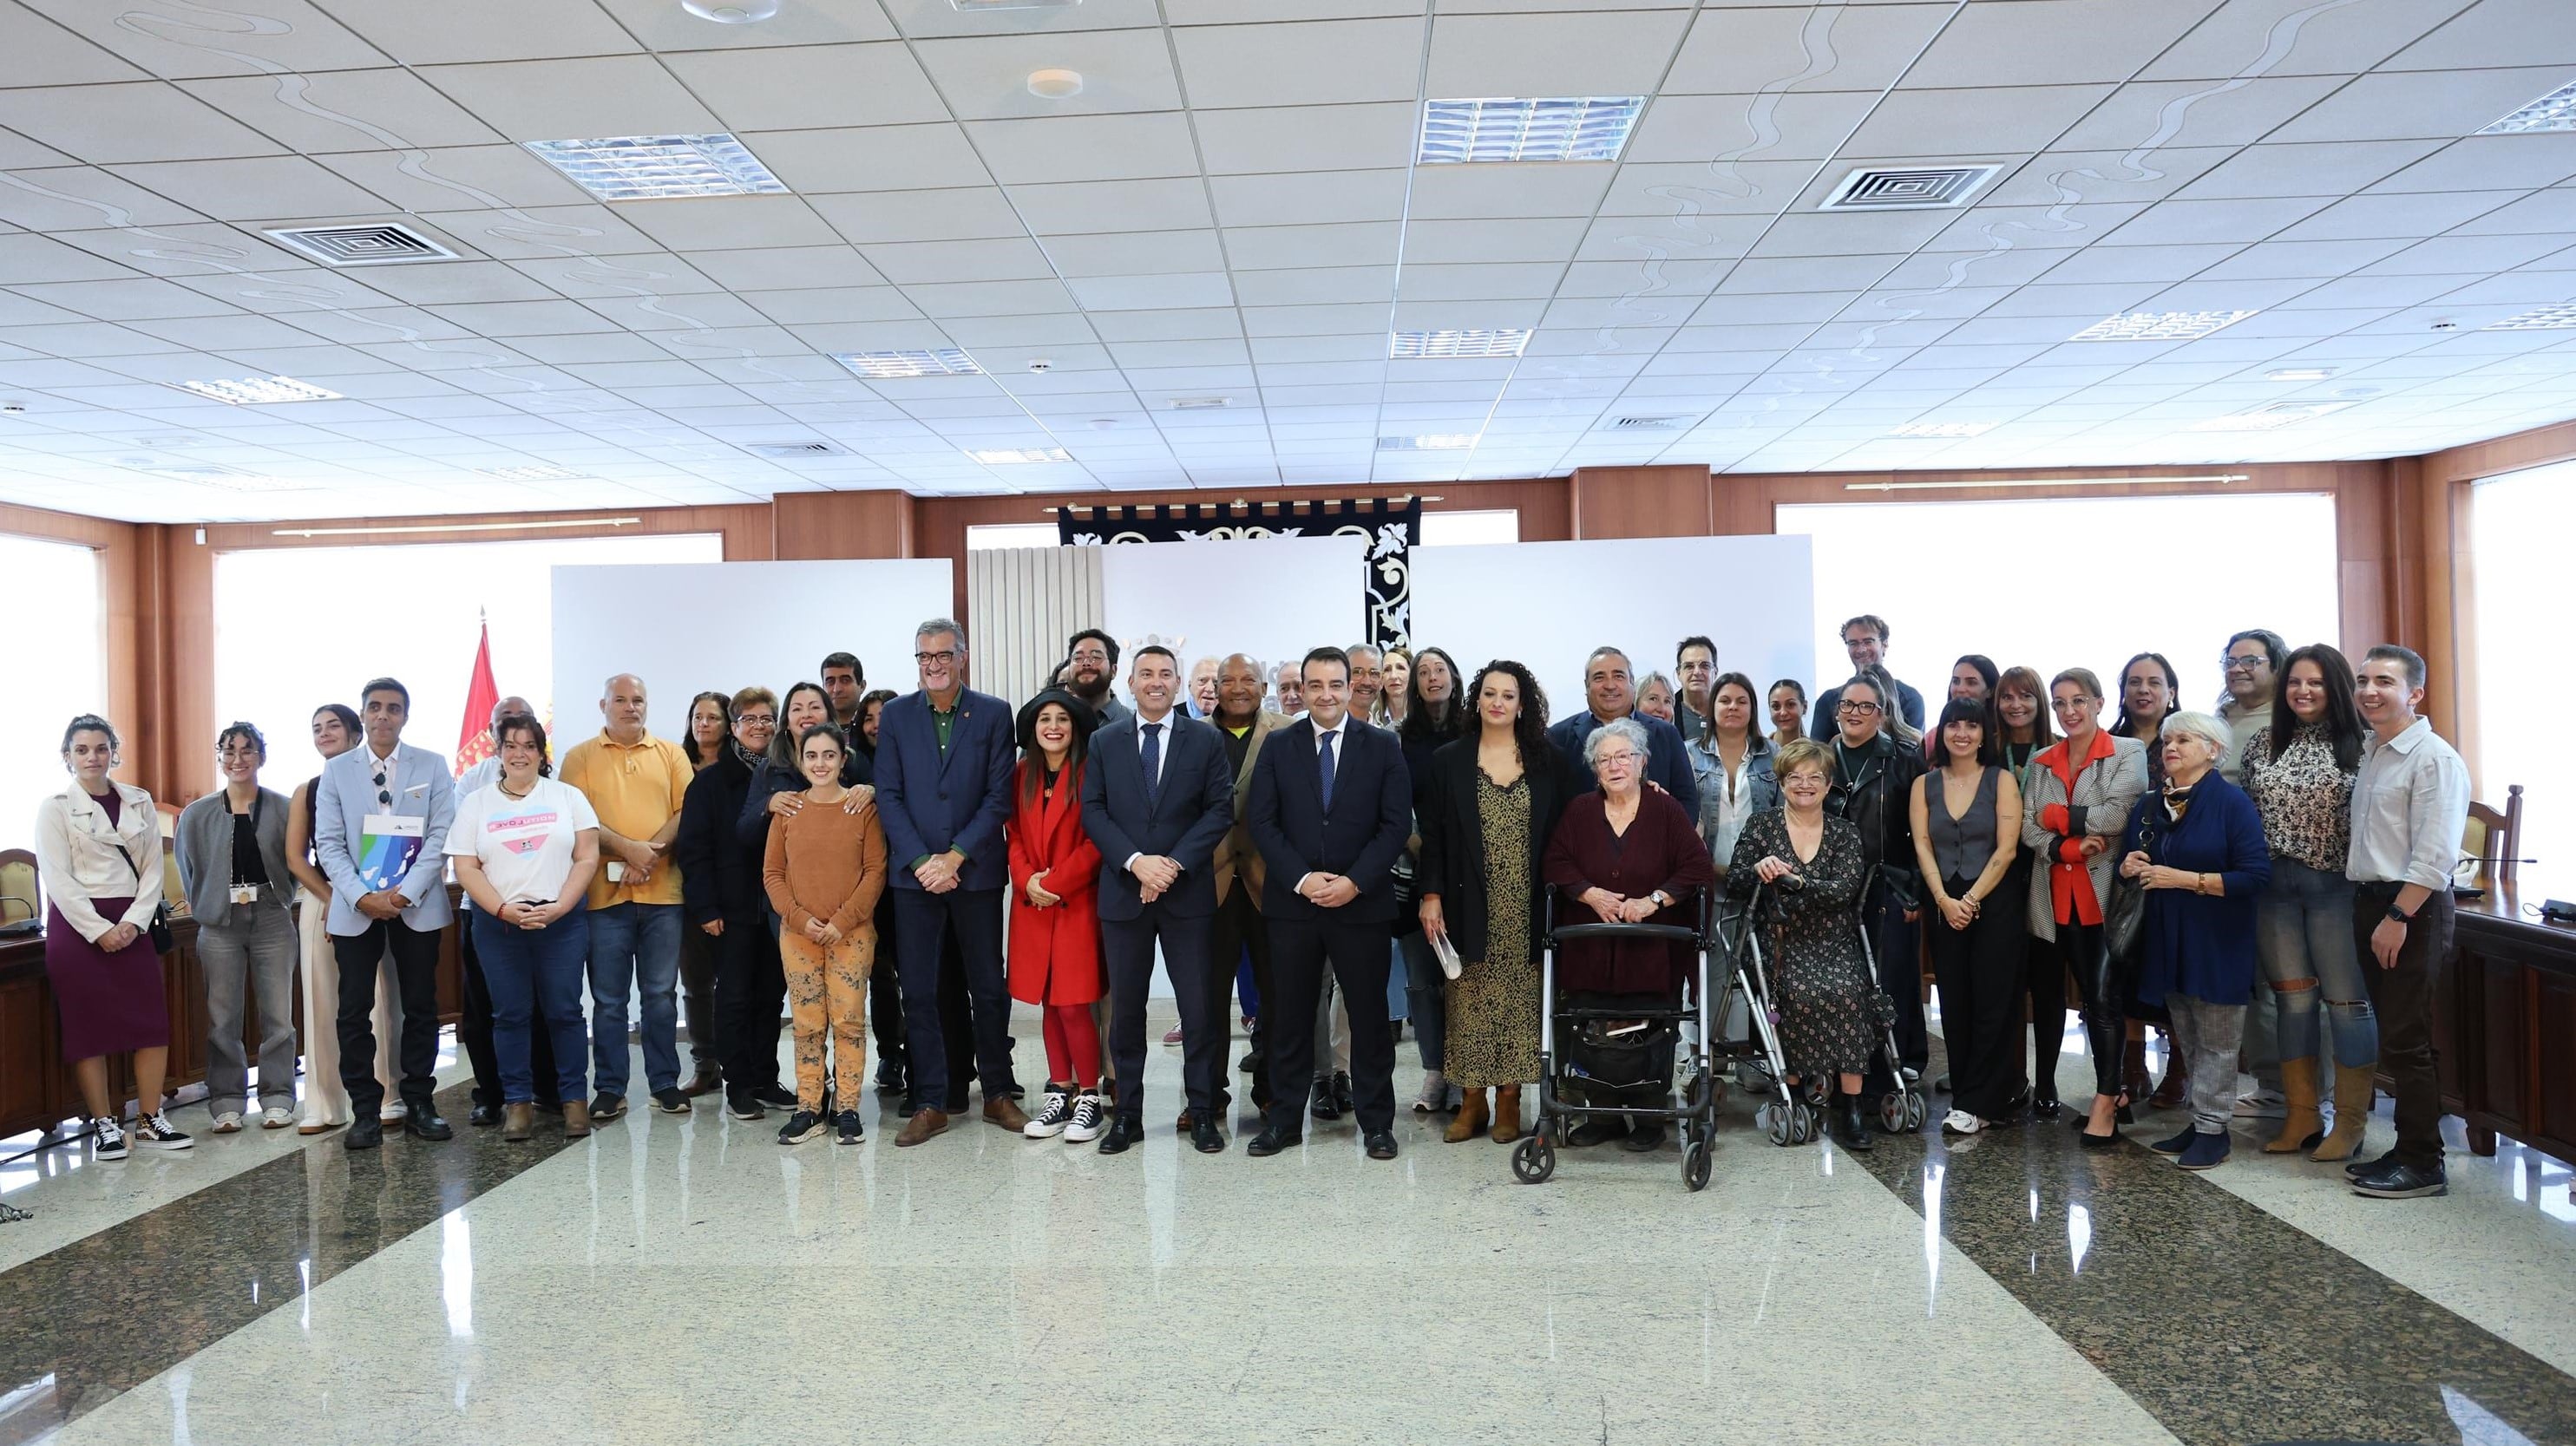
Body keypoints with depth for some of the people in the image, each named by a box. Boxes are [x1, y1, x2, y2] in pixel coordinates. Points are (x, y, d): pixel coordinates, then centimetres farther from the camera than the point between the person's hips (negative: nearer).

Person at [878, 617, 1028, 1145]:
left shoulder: (994, 713, 1)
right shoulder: (896, 715, 6)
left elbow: (999, 795, -3)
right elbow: (889, 795, 1)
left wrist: (955, 857, -11)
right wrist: (921, 860, -10)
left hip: (976, 872, -1)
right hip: (914, 873, 1)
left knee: (989, 988, 7)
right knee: (918, 992, 3)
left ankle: (998, 1094, 20)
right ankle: (931, 1103, 12)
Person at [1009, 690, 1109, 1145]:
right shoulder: (1022, 775, 10)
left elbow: (1096, 840, -9)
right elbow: (1014, 836, 10)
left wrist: (1056, 883, -13)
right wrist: (1027, 880, -7)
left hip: (1077, 903, -5)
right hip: (1032, 906, 5)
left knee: (1073, 1003, -7)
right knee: (1048, 1003, 9)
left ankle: (1089, 1099, 6)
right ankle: (1060, 1094, 18)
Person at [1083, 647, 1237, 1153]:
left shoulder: (1206, 740, 4)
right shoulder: (1104, 742, 8)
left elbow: (1221, 809, -2)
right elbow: (1093, 812, 1)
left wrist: (1174, 863, -13)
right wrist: (1136, 861, -13)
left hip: (1188, 892, -1)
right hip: (1123, 892, 1)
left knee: (1200, 1007, 1)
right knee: (1125, 1008, 7)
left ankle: (1203, 1112, 12)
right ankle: (1128, 1114, 16)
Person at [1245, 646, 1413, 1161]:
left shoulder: (1382, 746, 2)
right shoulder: (1278, 746, 5)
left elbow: (1396, 823, -3)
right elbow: (1263, 822, 1)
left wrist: (1355, 882, -13)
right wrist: (1302, 879, -11)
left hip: (1362, 902, -1)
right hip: (1292, 901, 1)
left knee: (1369, 1014, 6)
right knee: (1289, 1016, 7)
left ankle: (1376, 1122, 17)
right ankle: (1284, 1119, 17)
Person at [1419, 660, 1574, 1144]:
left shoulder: (1549, 762, 5)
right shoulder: (1448, 760, 4)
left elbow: (1563, 833, 4)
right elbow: (1431, 833, 1)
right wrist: (1431, 895, -6)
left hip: (1527, 907, 0)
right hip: (1470, 905, 0)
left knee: (1519, 998, 2)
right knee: (1470, 1000, 3)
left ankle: (1509, 1099, 12)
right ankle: (1472, 1100, 12)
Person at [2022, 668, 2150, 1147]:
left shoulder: (2128, 753, -1)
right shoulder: (2042, 761, 13)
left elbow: (2117, 814, -16)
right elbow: (2027, 827, 3)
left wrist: (2059, 816, -6)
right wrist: (2067, 848, -14)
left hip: (2106, 892, -5)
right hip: (2060, 896, 5)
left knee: (2105, 997, -8)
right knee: (2089, 995, 11)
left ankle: (2105, 1101, -1)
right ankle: (2117, 1089, 20)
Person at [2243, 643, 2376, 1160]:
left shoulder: (2359, 745, -4)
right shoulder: (2262, 743, 9)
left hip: (2336, 886, -4)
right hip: (2273, 887, 4)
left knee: (2347, 1001, 2)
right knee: (2292, 1000, 10)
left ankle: (2350, 1124, 13)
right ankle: (2301, 1118, 19)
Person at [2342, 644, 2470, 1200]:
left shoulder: (2434, 758, -13)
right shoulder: (2370, 754, 14)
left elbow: (2435, 853, -19)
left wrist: (2398, 916, -20)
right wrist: (2367, 908, 13)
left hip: (2412, 908, -8)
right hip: (2370, 902, 8)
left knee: (2405, 1040, -5)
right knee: (2392, 1035, 13)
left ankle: (2422, 1163, 4)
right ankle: (2406, 1151, 21)